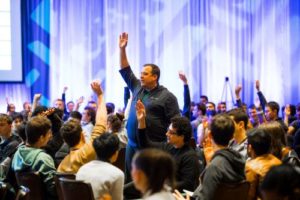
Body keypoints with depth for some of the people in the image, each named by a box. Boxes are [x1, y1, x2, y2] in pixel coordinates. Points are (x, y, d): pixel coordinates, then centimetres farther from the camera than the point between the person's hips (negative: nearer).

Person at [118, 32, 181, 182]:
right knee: (130, 180, 8)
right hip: (132, 145, 6)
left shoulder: (166, 96, -5)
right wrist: (122, 49, 9)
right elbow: (125, 71, 18)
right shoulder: (137, 88, 13)